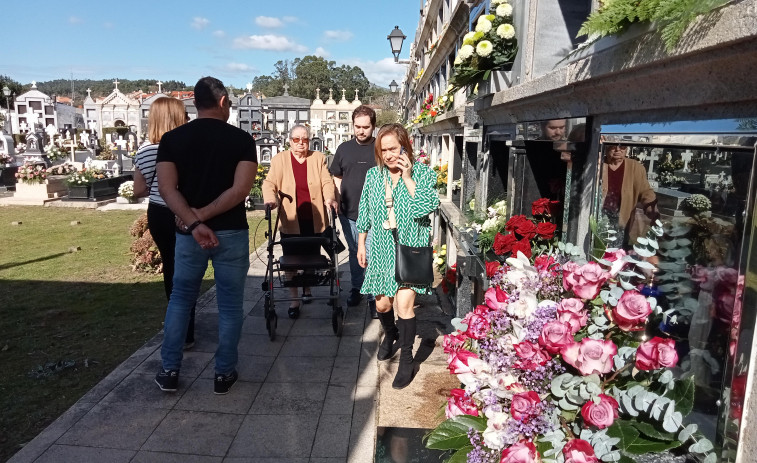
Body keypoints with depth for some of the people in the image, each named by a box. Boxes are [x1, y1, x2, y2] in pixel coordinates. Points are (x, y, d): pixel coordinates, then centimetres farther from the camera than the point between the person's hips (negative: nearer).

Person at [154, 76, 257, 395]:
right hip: (231, 233, -2)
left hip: (188, 234, 2)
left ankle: (169, 371, 23)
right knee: (230, 304, 10)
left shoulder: (172, 138, 1)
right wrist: (202, 215, -12)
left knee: (180, 299, 19)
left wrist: (193, 223, -15)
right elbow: (240, 190, -15)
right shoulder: (242, 139, -5)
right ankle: (224, 374, 19)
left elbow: (166, 188, -10)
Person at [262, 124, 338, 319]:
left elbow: (327, 182, 1)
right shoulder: (279, 160, 6)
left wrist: (330, 198, -19)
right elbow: (270, 182, -5)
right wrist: (270, 199, -25)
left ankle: (307, 287, 37)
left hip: (314, 221, 2)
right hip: (290, 221, -1)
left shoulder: (318, 158, 10)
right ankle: (294, 299, 12)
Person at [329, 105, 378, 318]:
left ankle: (373, 296, 8)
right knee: (354, 252, 17)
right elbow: (337, 177, 16)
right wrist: (338, 198, 4)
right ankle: (357, 287, 34)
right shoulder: (344, 148, 7)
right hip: (348, 212, 4)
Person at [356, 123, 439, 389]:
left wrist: (408, 178, -20)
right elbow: (365, 214, 11)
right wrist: (361, 245, 13)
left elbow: (427, 207, -20)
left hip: (410, 249, -4)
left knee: (404, 303, -12)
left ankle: (407, 361, 6)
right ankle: (391, 335, 45)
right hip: (381, 250, 4)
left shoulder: (423, 173, -6)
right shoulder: (373, 175, 4)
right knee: (382, 304, 11)